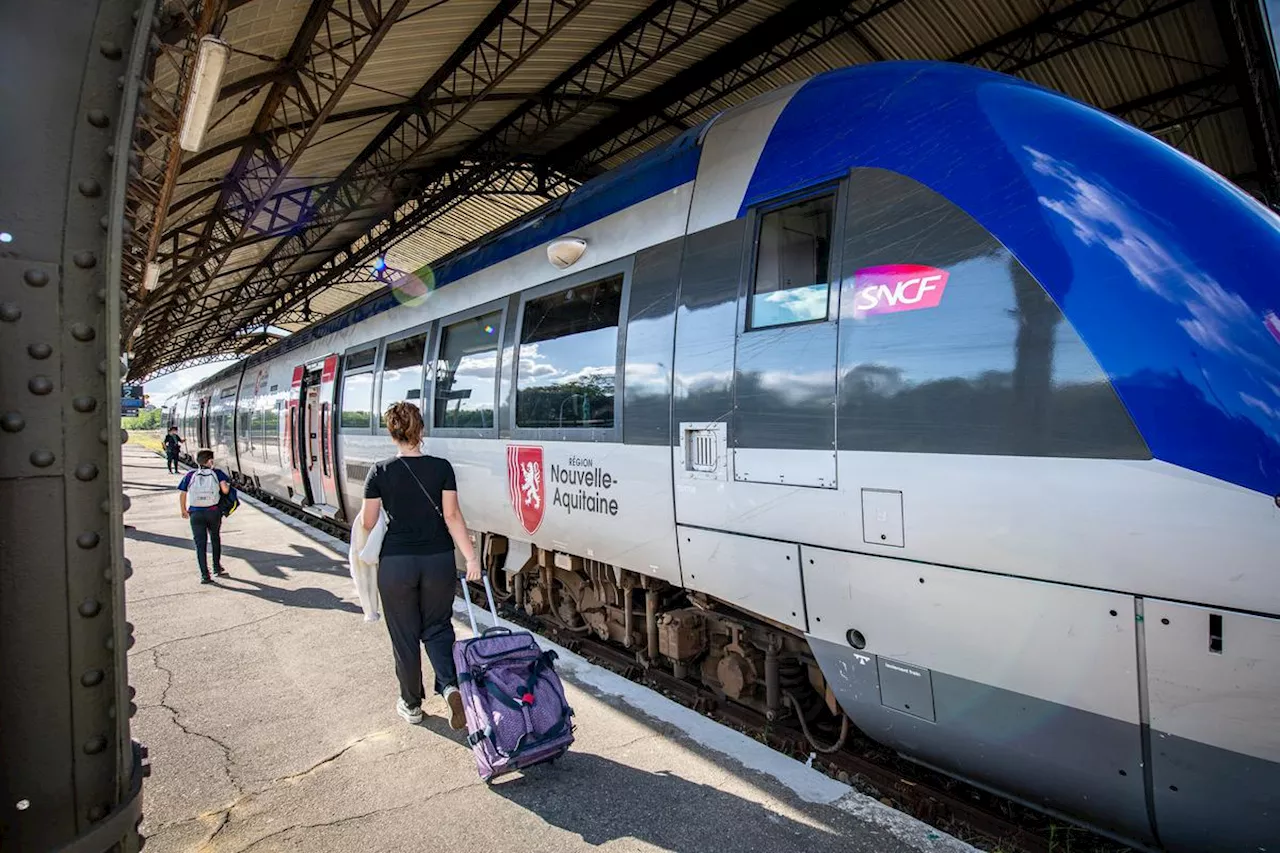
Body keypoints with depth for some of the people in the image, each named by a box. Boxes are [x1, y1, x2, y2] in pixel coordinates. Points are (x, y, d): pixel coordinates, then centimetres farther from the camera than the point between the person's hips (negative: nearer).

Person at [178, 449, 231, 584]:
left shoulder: (190, 475, 4)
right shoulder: (216, 473, -2)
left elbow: (182, 495, 4)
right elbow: (225, 489, -17)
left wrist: (184, 510, 17)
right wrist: (227, 485, 5)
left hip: (196, 513, 0)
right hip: (214, 512, 0)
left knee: (200, 544, 5)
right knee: (215, 539, 23)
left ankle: (205, 575, 2)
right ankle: (217, 568, 31)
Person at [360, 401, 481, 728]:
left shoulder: (380, 472, -6)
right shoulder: (441, 467, -5)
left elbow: (367, 523, -1)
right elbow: (452, 516, -11)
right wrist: (471, 557, -11)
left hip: (395, 564, -1)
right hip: (438, 562, 1)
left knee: (404, 635, 14)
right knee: (437, 628, 17)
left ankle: (412, 705, 28)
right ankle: (450, 686, -5)